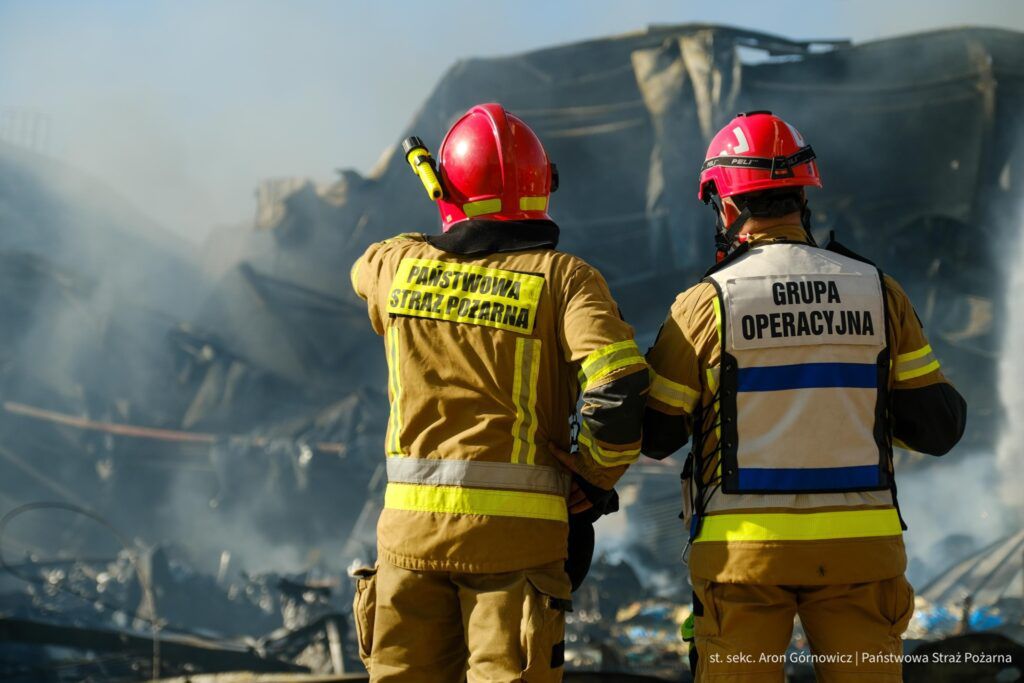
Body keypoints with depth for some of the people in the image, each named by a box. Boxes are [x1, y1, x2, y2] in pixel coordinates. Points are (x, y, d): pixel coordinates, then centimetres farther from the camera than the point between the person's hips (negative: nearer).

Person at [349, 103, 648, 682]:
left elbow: (367, 271, 32)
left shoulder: (398, 266, 6)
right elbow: (618, 386, -16)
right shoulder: (562, 278, -4)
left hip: (412, 525, 3)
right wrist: (595, 481, -1)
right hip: (516, 529, -3)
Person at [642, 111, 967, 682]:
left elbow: (653, 435, 3)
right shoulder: (880, 293, 2)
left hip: (744, 546, -2)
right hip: (858, 547, 2)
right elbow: (939, 426, 4)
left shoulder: (707, 304, -5)